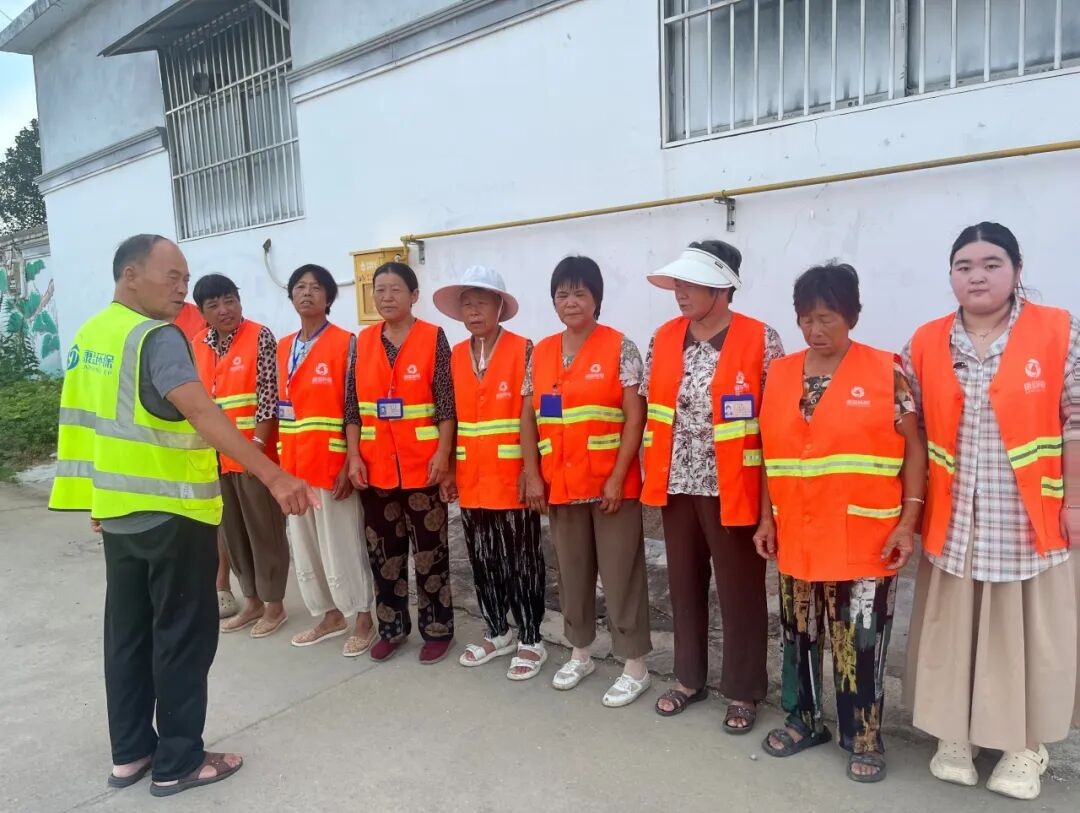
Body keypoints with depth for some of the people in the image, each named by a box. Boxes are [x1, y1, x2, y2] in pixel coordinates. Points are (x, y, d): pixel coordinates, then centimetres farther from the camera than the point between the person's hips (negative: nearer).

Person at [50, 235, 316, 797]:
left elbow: (92, 416, 16)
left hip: (116, 510, 9)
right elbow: (202, 414, -32)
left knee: (127, 631, 16)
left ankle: (130, 751, 29)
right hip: (171, 511, -8)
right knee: (182, 635, 4)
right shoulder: (156, 337, -18)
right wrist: (273, 476, -38)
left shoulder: (89, 335, 9)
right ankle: (178, 761, 15)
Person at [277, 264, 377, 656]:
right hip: (294, 465, 7)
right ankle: (331, 616, 29)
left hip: (332, 464, -6)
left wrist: (349, 464, -14)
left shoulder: (345, 343, -7)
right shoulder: (283, 348, 12)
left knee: (342, 545, 1)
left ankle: (363, 620, 18)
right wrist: (280, 461, 12)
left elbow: (354, 408, -10)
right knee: (304, 545, 14)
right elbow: (281, 408, 15)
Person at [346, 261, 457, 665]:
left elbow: (446, 402, -7)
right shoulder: (362, 342, 7)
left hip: (423, 463, -4)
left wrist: (443, 453, -13)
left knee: (429, 550, 5)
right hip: (376, 465, 4)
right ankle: (392, 628, 27)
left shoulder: (433, 338, -4)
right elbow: (353, 405, 6)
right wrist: (353, 455, 0)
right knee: (383, 551, 13)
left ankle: (437, 630, 19)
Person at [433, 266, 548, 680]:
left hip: (512, 479, -5)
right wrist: (450, 469, 8)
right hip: (471, 480, 5)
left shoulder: (523, 350, -8)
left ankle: (531, 640, 20)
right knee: (483, 562, 15)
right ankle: (498, 632, 31)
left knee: (521, 562, 5)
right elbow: (451, 416, 10)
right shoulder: (455, 357, 7)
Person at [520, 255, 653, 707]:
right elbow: (529, 417, 9)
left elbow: (635, 417, -10)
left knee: (621, 574, 4)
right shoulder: (540, 353, 7)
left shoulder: (620, 348, -7)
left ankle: (635, 666, 19)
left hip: (610, 483, -5)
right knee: (572, 572, 16)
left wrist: (618, 477, -15)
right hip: (560, 484, 5)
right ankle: (579, 653, 34)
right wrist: (532, 475, 1)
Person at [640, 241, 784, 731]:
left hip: (731, 488, -4)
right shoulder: (662, 340, 5)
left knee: (740, 591, 8)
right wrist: (652, 472, 8)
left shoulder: (761, 341, -9)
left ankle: (743, 691, 26)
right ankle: (689, 678, 34)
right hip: (677, 485, 5)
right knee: (684, 585, 16)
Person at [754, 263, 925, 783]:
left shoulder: (886, 372, -5)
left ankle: (864, 738, 25)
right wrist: (767, 518, 9)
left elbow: (913, 449, -3)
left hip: (865, 540, -4)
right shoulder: (779, 375, 5)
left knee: (861, 642, 6)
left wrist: (908, 522, -9)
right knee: (799, 634, 15)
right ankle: (802, 721, 34)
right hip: (797, 538, 4)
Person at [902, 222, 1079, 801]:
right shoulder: (925, 344, 3)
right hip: (952, 520, 2)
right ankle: (953, 737, 28)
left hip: (1031, 521, -2)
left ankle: (1025, 748, 29)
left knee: (1026, 634, 10)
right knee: (952, 632, 11)